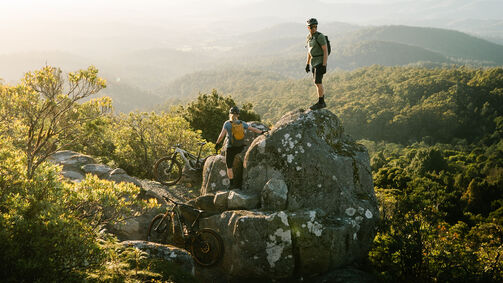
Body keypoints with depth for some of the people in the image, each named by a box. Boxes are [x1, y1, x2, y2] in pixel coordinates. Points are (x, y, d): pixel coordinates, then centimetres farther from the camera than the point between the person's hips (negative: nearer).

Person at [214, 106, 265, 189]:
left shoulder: (227, 123, -10)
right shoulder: (242, 123, -2)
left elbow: (221, 136, -16)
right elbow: (253, 129, 2)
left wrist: (217, 143, -3)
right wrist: (263, 132, 14)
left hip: (231, 148, -3)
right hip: (241, 147, 3)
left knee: (229, 167, 9)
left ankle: (232, 184, 10)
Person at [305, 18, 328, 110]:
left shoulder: (320, 36, -15)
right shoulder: (309, 37, 10)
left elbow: (326, 51, -17)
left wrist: (324, 65, -22)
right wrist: (307, 64, 18)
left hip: (320, 62, -8)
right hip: (314, 63, 8)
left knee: (317, 82, -11)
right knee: (317, 83, 10)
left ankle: (320, 103, -5)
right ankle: (322, 102, 17)